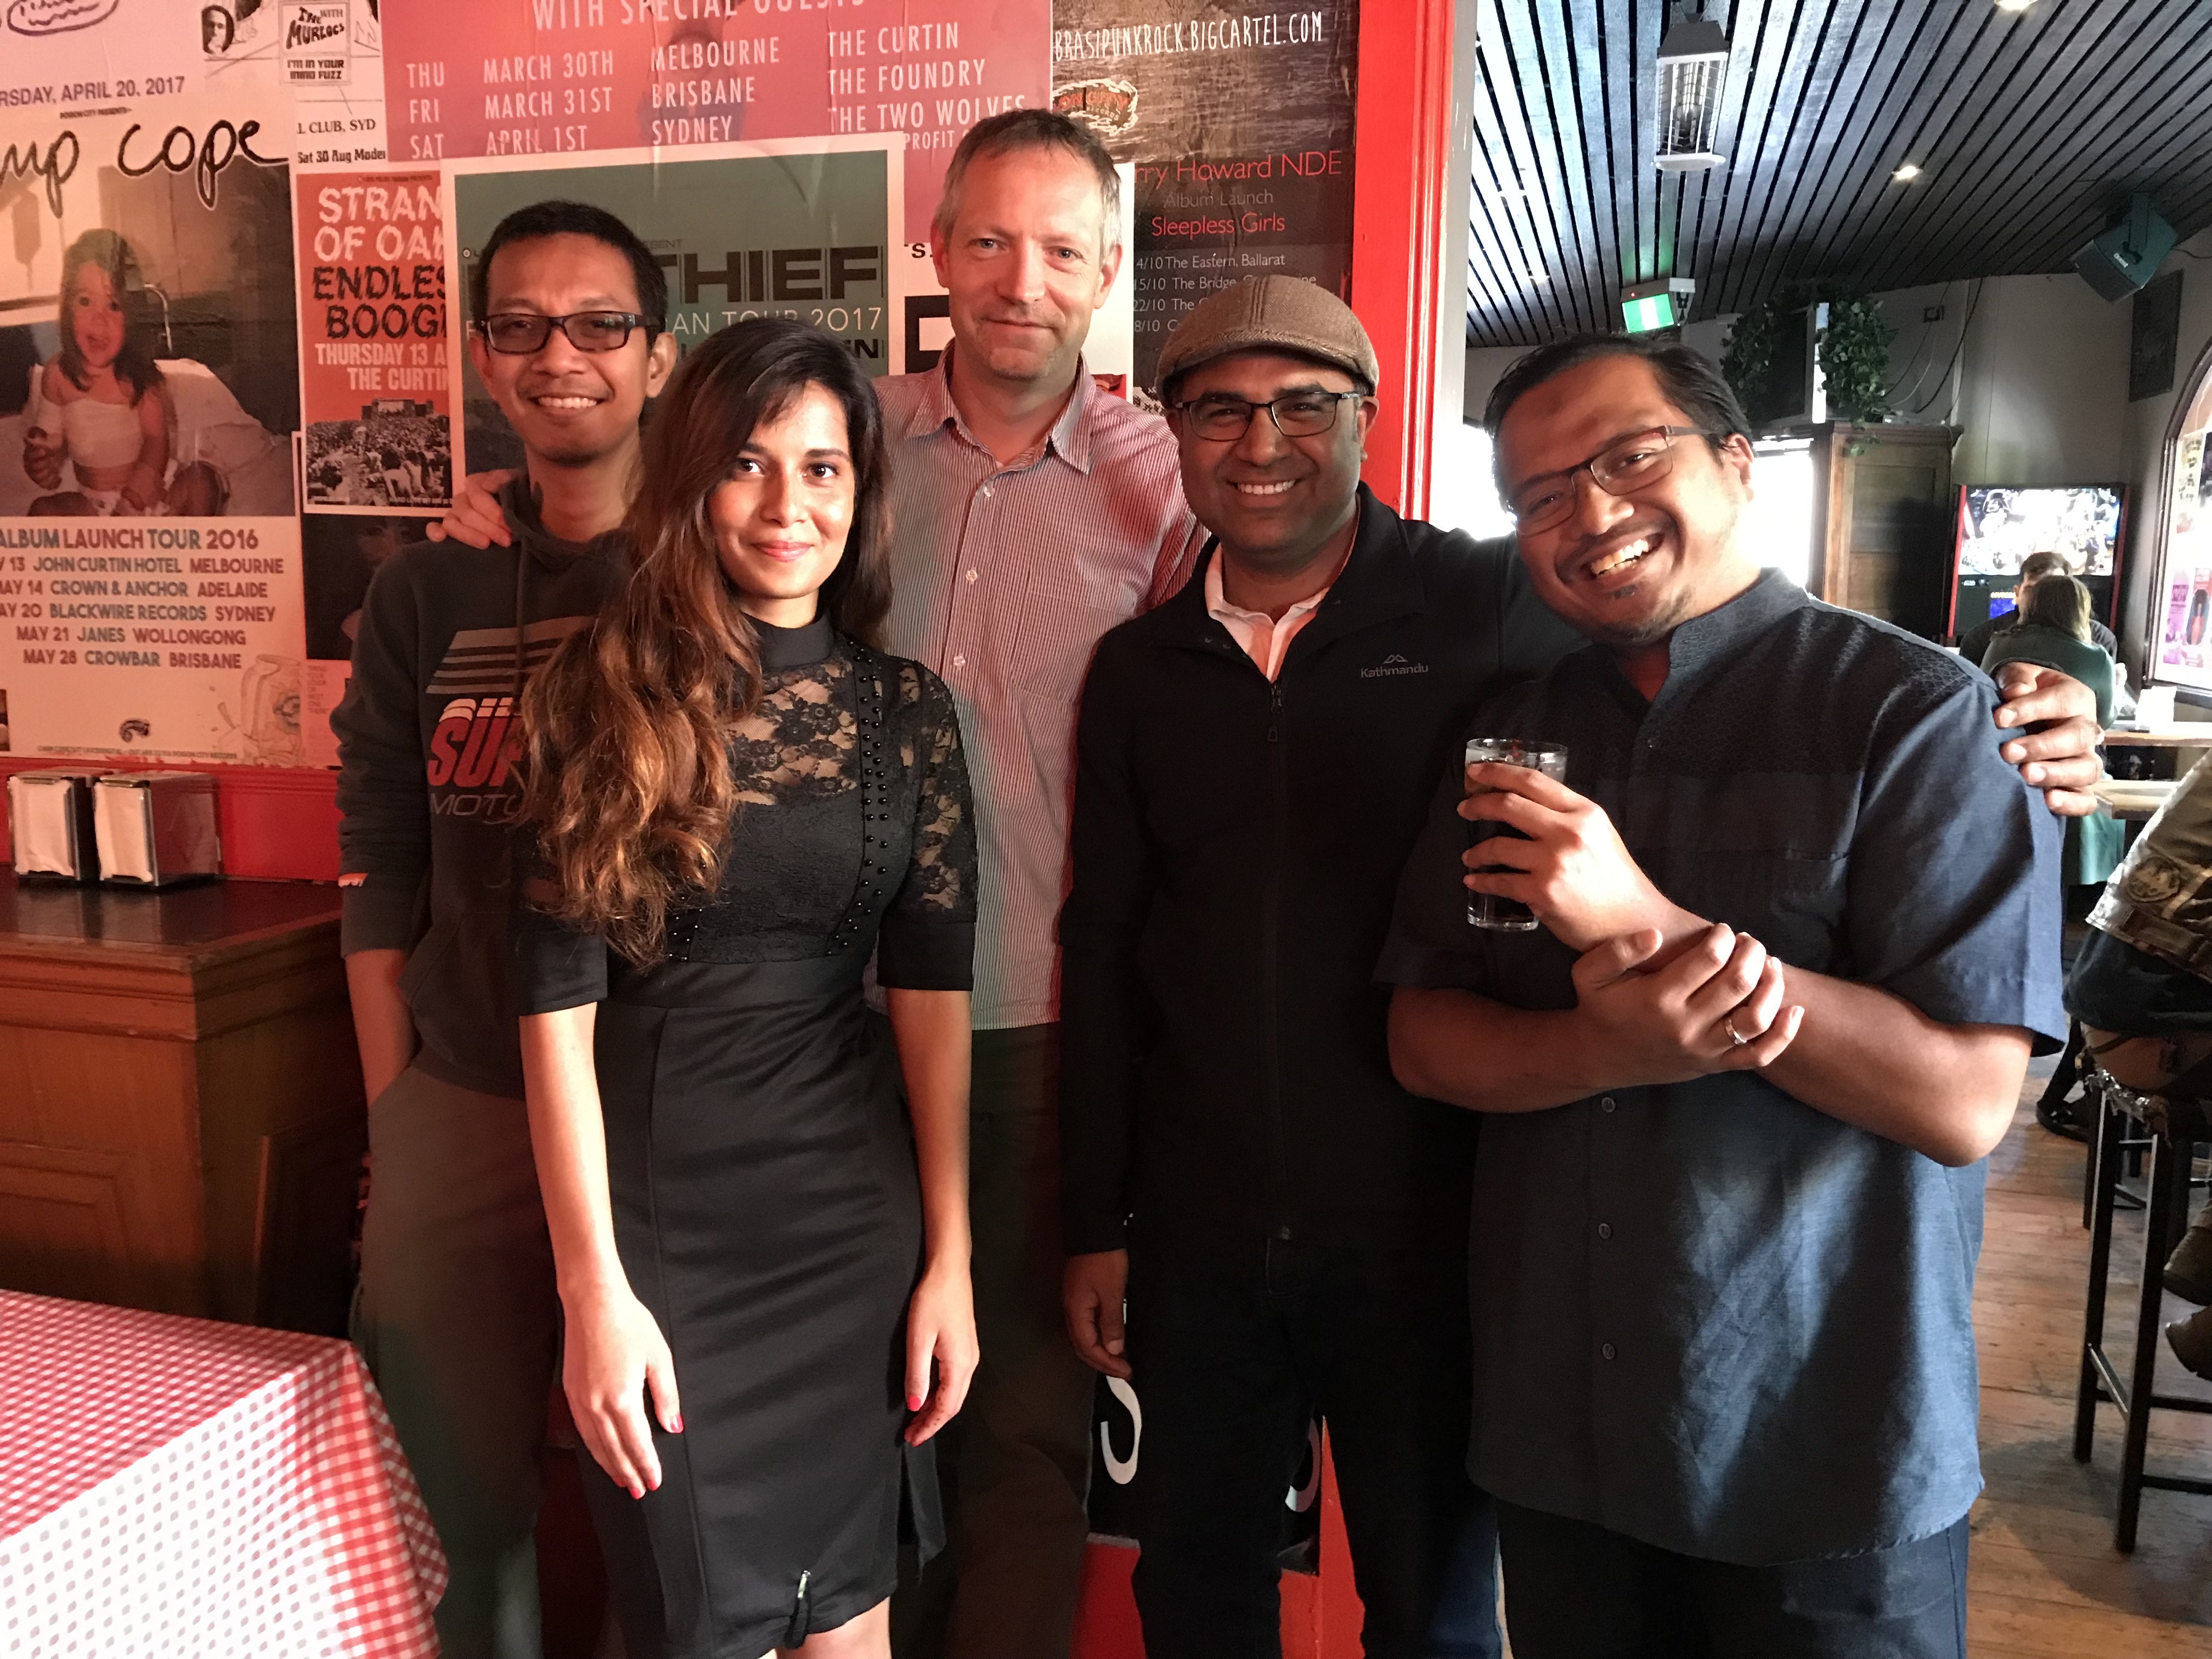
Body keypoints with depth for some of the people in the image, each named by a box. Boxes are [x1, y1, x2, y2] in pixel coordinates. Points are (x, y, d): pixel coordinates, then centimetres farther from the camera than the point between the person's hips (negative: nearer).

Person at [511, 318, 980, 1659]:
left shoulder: (908, 709, 1)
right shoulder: (604, 691, -5)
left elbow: (932, 991, 0)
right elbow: (558, 996, -8)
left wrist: (950, 1258, -1)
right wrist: (594, 1288, -11)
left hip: (857, 1201, 2)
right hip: (658, 1195, -2)